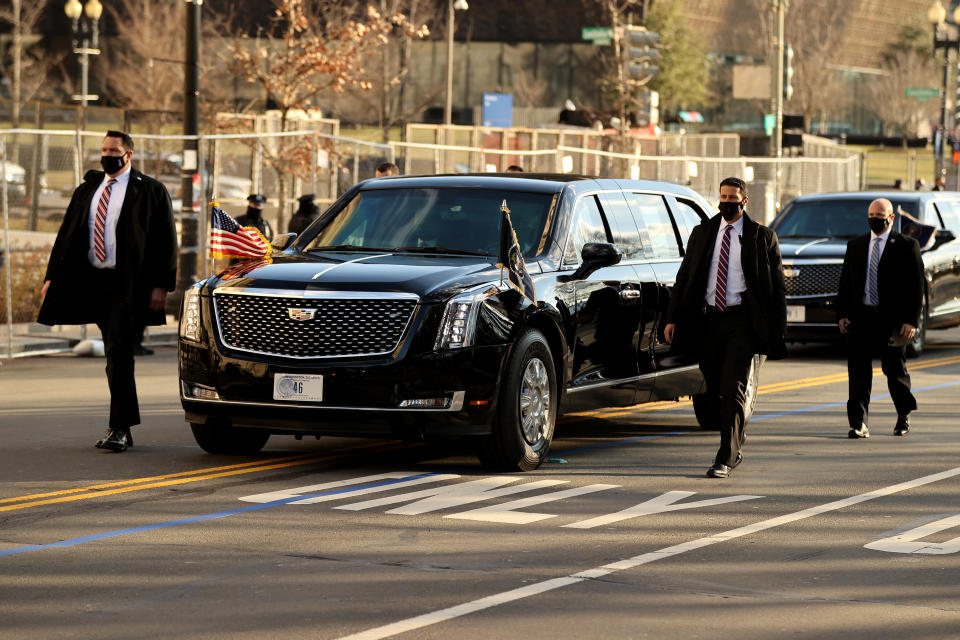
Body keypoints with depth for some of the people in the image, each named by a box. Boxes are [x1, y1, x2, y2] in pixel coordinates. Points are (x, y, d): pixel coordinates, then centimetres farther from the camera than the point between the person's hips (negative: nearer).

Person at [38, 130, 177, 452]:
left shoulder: (150, 191, -1)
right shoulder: (87, 190, 15)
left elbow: (165, 241, -4)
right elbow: (68, 234, 15)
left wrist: (161, 286, -11)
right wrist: (52, 277, 6)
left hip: (126, 284, -6)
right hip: (94, 281, 6)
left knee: (118, 353, -12)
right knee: (116, 355, 10)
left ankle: (120, 428, -11)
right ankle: (124, 426, 16)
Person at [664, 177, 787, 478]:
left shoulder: (762, 237, 1)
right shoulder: (702, 233, 10)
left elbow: (777, 287, 2)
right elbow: (684, 277, 12)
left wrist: (778, 332, -3)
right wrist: (672, 318, 3)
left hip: (741, 321, -4)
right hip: (708, 318, 4)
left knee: (732, 389, -12)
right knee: (715, 389, 10)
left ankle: (726, 459, -12)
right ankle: (734, 448, 26)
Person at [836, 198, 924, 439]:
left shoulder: (906, 247, 0)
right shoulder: (855, 245, 12)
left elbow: (916, 286, -3)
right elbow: (845, 282, 13)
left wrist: (912, 320, -10)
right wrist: (842, 314, 3)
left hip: (892, 319, -3)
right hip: (860, 317, 3)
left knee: (895, 371, 9)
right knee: (858, 372, -4)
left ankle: (904, 416, 30)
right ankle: (859, 423, -4)